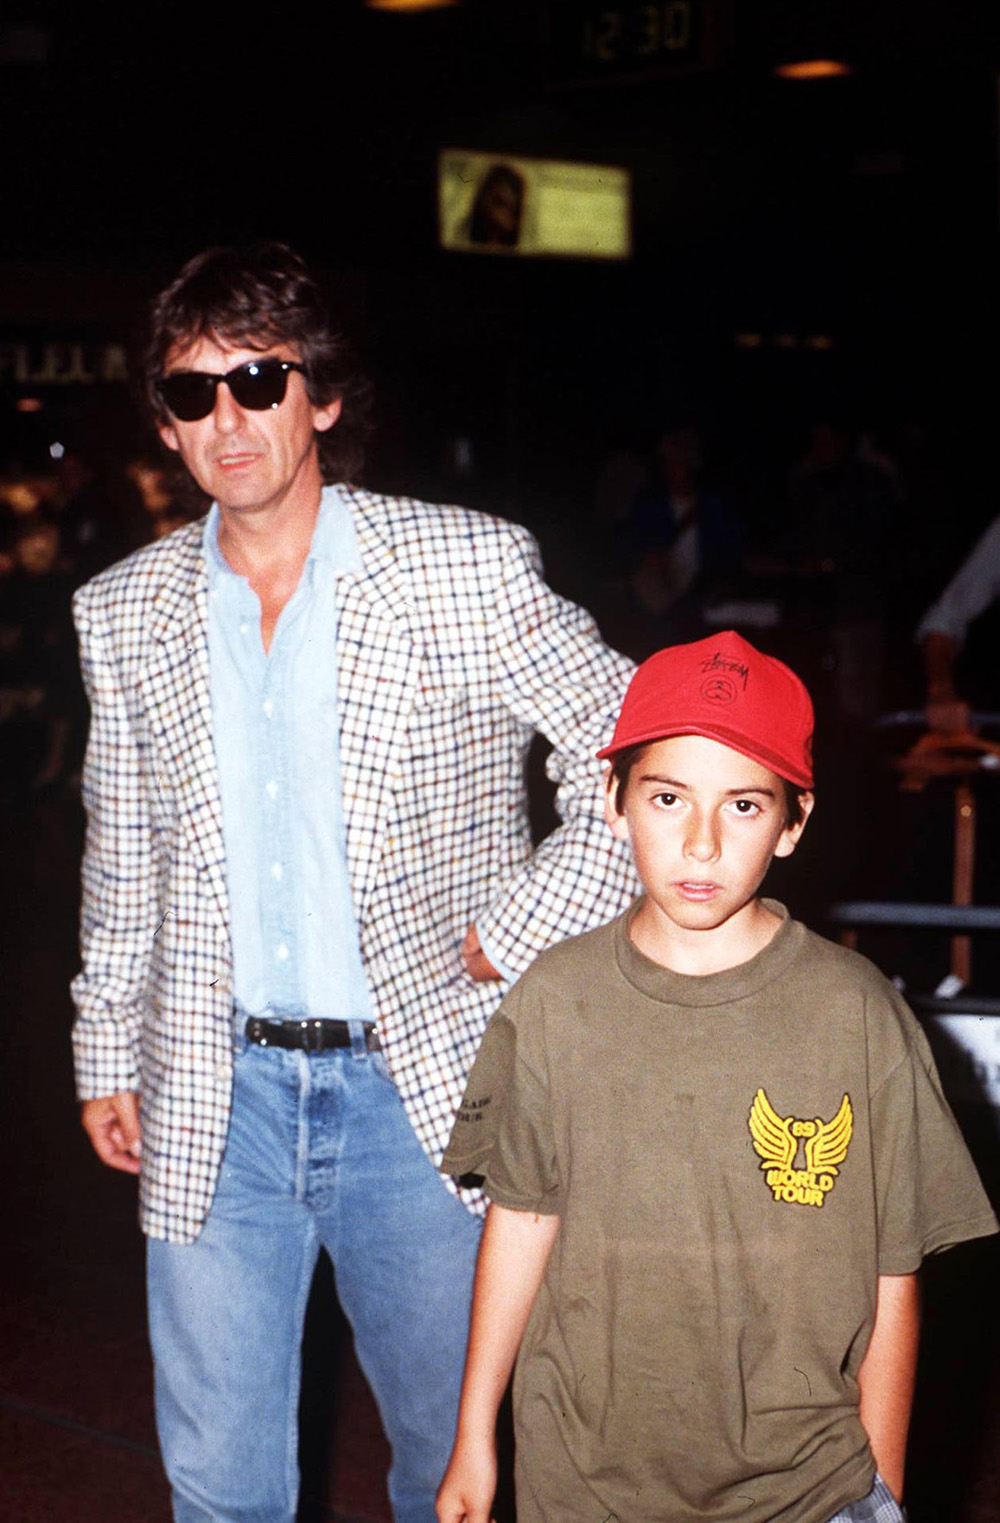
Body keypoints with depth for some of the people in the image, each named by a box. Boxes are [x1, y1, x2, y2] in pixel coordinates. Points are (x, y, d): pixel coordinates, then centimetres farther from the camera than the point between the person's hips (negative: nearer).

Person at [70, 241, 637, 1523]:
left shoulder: (469, 571, -8)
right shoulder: (123, 612, 4)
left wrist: (523, 929, -7)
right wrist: (108, 1056, 14)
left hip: (421, 1083, -2)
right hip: (215, 1095, 3)